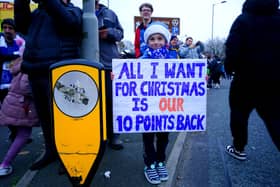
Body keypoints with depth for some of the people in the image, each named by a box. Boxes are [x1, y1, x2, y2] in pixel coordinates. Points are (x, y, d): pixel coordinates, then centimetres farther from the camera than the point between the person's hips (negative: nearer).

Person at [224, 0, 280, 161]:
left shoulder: (243, 20, -6)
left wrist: (229, 67, 1)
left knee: (239, 115, 14)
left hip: (246, 79, -3)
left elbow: (233, 49, -15)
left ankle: (239, 149, 24)